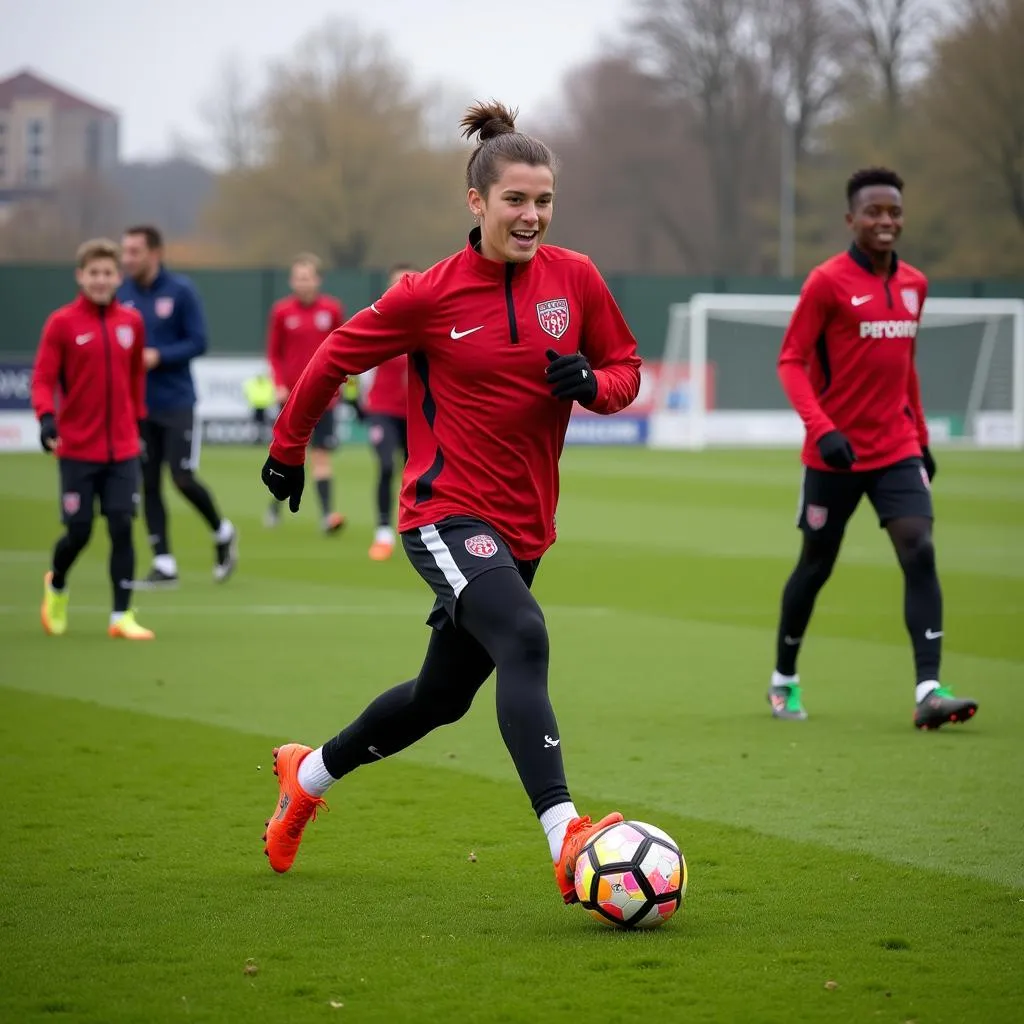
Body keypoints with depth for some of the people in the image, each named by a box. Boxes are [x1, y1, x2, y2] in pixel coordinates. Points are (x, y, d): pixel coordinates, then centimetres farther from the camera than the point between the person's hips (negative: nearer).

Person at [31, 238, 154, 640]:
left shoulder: (131, 322, 5)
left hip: (122, 449, 3)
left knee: (122, 528, -3)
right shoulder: (62, 323, -6)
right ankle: (56, 586, 31)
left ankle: (122, 615, 3)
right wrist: (46, 415, -24)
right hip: (77, 450, -3)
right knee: (79, 532, 0)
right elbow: (43, 379, -8)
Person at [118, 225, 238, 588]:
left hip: (176, 403, -4)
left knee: (183, 479, -6)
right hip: (138, 404, 4)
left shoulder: (180, 291, -8)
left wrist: (158, 356, -21)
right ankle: (164, 564, 9)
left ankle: (223, 533, 20)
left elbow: (198, 342, -9)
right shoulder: (122, 293, 3)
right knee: (148, 483, 2)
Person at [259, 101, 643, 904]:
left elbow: (626, 369, 10)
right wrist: (288, 450, 15)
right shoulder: (429, 296, -10)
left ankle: (309, 776, 45)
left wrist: (592, 383, -14)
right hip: (448, 514, -6)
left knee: (441, 697, 19)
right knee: (524, 641, -32)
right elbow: (333, 362, 4)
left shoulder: (575, 279, -1)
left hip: (523, 526, 6)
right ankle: (566, 839, -41)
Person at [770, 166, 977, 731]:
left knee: (920, 553, -14)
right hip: (836, 453, -4)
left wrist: (921, 437, 19)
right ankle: (784, 680, 29)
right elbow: (791, 360, -12)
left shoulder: (913, 284, 8)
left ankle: (928, 690, -19)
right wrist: (821, 428, -24)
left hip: (897, 451, 4)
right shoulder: (827, 282, -10)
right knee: (815, 565, 9)